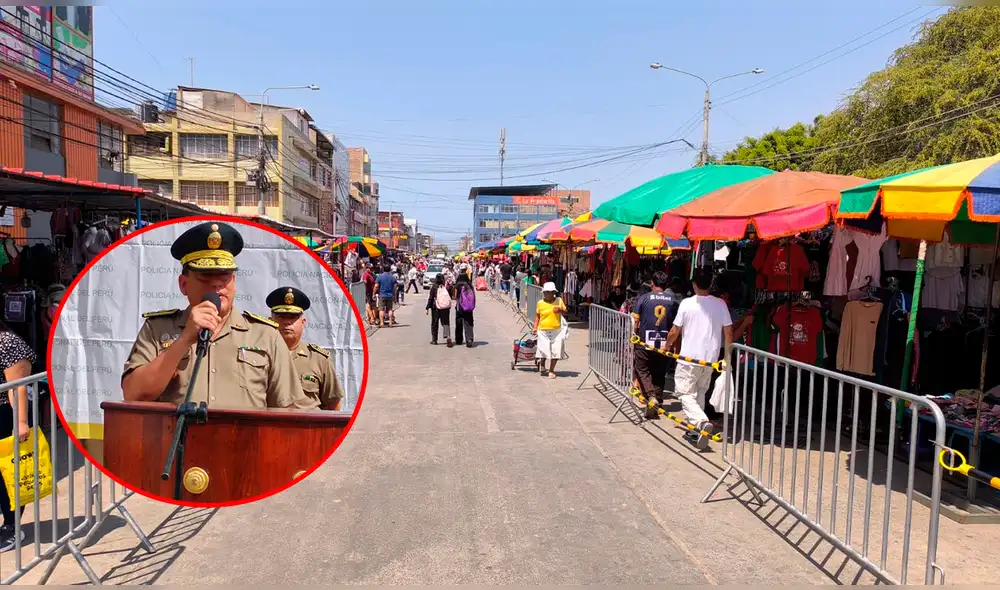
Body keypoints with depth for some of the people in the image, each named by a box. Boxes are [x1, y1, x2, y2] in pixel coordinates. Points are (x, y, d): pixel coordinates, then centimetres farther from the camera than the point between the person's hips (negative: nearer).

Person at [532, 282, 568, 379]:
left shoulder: (559, 301, 2)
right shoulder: (540, 303, 1)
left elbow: (565, 312, 7)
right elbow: (537, 316, 9)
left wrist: (560, 310, -14)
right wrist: (535, 327, 3)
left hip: (557, 330, 1)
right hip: (543, 331, -1)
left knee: (555, 351, 2)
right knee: (543, 350, 1)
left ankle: (551, 370, 17)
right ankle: (543, 366, 30)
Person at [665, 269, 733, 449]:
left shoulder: (686, 303, -10)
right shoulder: (720, 304, -1)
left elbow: (674, 332, -4)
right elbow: (728, 332, 2)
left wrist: (667, 346, 15)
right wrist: (727, 356, 14)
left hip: (689, 358, -4)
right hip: (710, 359, 4)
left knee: (686, 394, 1)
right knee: (699, 394, 18)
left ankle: (702, 422, -23)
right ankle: (695, 432, 22)